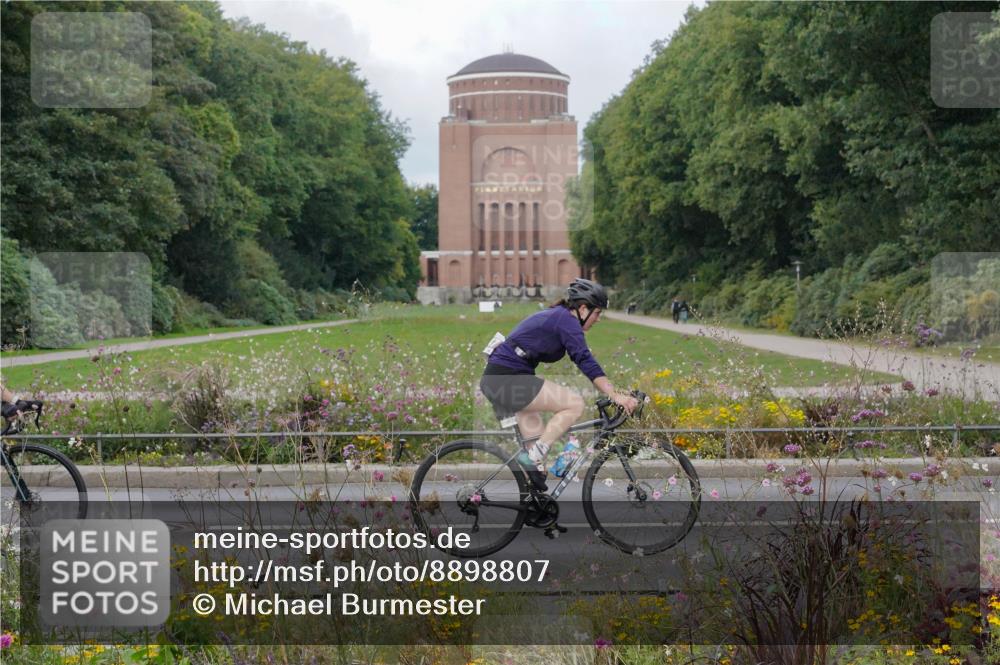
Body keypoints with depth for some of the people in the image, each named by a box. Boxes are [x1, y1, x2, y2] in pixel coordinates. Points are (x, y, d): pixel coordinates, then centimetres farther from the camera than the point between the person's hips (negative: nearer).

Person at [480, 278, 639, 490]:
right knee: (574, 404, -13)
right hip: (509, 379, -10)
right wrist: (616, 396, -24)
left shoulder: (556, 316, 20)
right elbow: (586, 362, -20)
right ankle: (531, 456, -14)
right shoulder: (566, 319, -10)